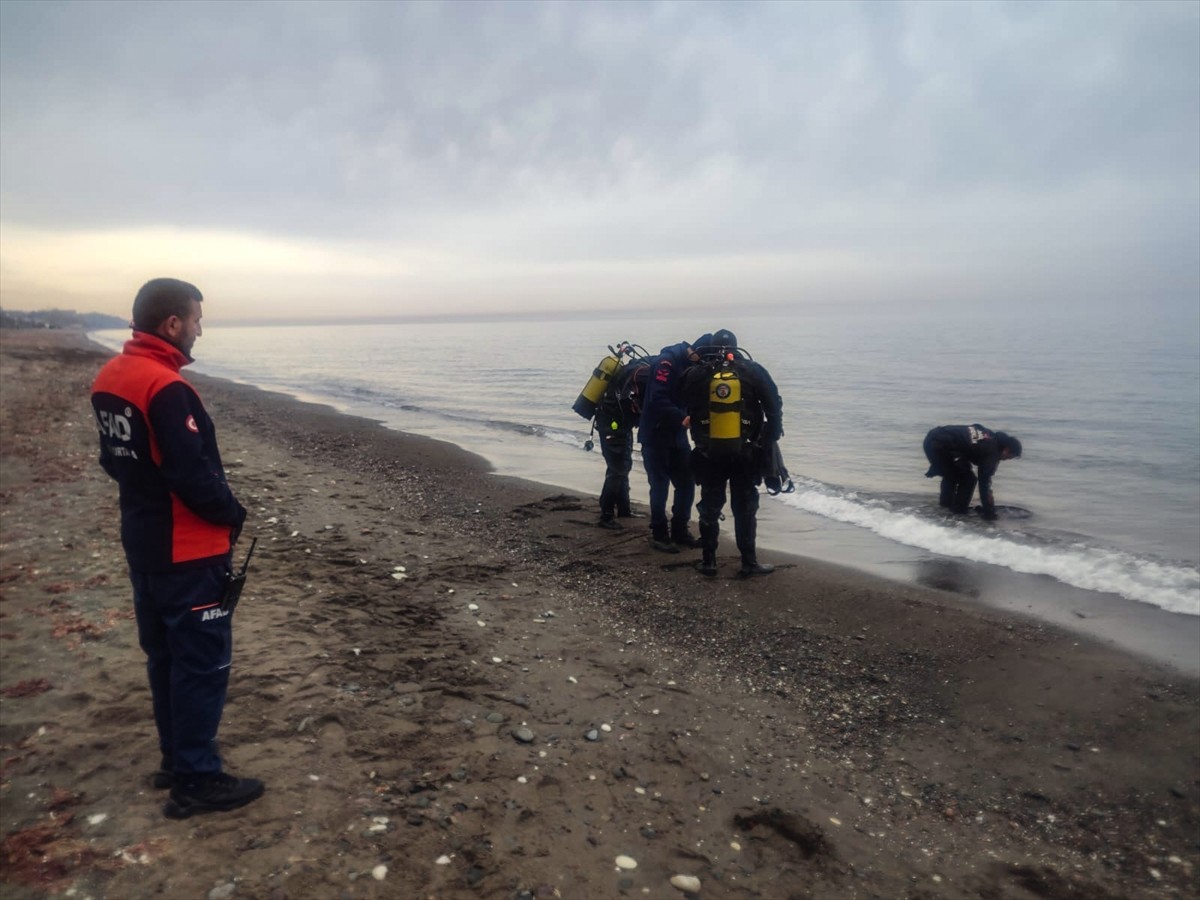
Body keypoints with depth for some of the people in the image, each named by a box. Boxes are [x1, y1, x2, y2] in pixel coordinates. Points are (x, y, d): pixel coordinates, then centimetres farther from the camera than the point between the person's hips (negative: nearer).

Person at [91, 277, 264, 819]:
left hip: (143, 545, 9)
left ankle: (176, 760, 31)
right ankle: (197, 781, 9)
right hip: (188, 552, -9)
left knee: (164, 656, 18)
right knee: (202, 663, 0)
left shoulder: (108, 378, 7)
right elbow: (192, 473, -25)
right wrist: (232, 514, -9)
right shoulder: (166, 388, -23)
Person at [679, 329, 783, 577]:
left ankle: (708, 561, 16)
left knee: (710, 507, 11)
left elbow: (684, 406, 5)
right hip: (745, 453, 0)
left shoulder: (696, 374, -2)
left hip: (708, 454, 1)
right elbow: (774, 406, -3)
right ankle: (749, 562, 12)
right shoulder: (753, 371, -2)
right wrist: (769, 439, 6)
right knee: (745, 508, 9)